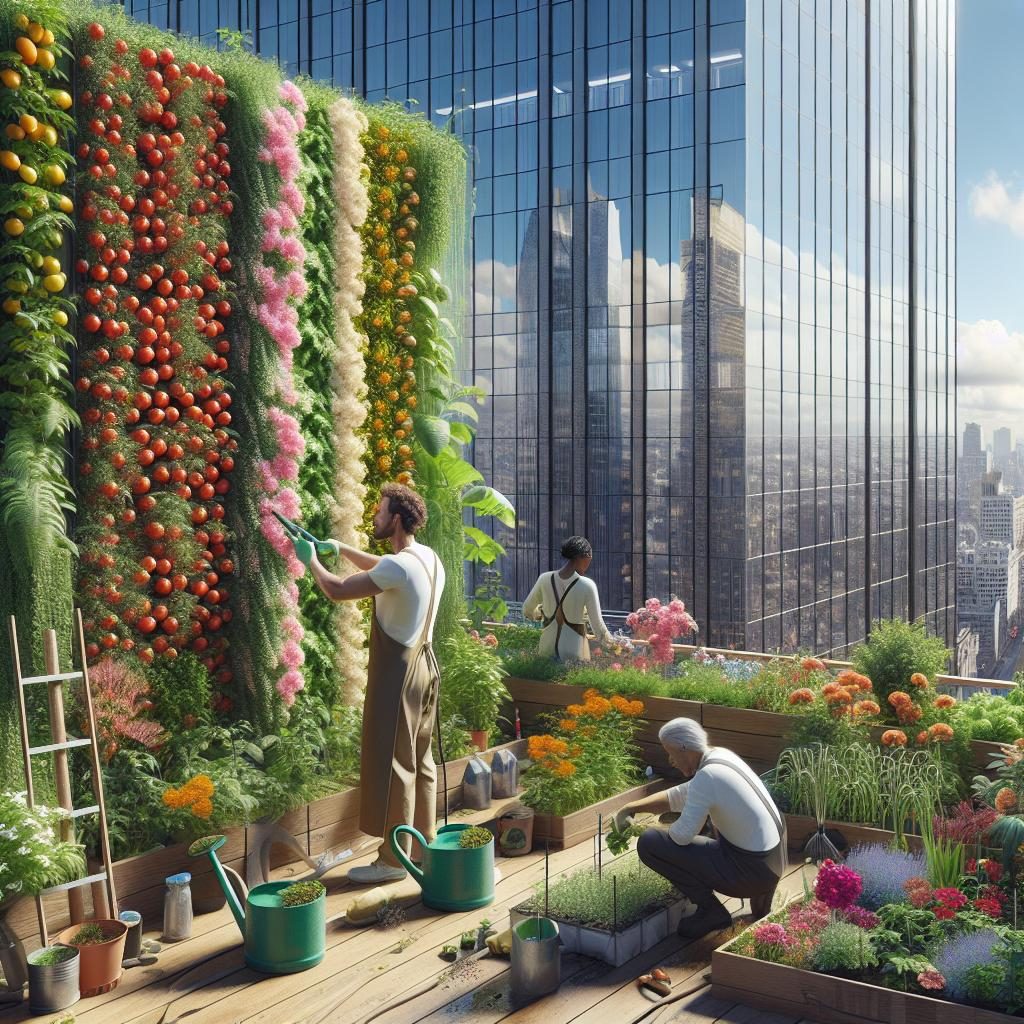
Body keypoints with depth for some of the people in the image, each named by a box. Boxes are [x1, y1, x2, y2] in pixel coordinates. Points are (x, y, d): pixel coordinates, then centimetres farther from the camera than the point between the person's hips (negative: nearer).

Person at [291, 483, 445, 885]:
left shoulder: (400, 565, -22)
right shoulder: (428, 557, 7)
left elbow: (337, 590, -21)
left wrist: (311, 560, -4)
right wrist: (343, 549, 21)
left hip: (397, 672, -9)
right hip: (423, 665, 9)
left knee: (392, 763, -3)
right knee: (420, 760, 16)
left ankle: (394, 859, 3)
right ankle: (424, 843, 25)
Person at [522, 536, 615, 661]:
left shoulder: (545, 579, -4)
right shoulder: (587, 585, -14)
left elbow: (527, 611, 10)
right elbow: (598, 625, -9)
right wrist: (613, 645, 9)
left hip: (547, 648, 3)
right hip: (573, 650, -3)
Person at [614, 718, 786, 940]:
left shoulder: (706, 777, -21)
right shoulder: (721, 755, 5)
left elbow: (682, 836, -19)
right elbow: (679, 796, 18)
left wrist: (670, 831, 4)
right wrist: (631, 808, 13)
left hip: (750, 871, -8)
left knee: (649, 843, -10)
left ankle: (711, 911, 0)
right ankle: (759, 899, 33)